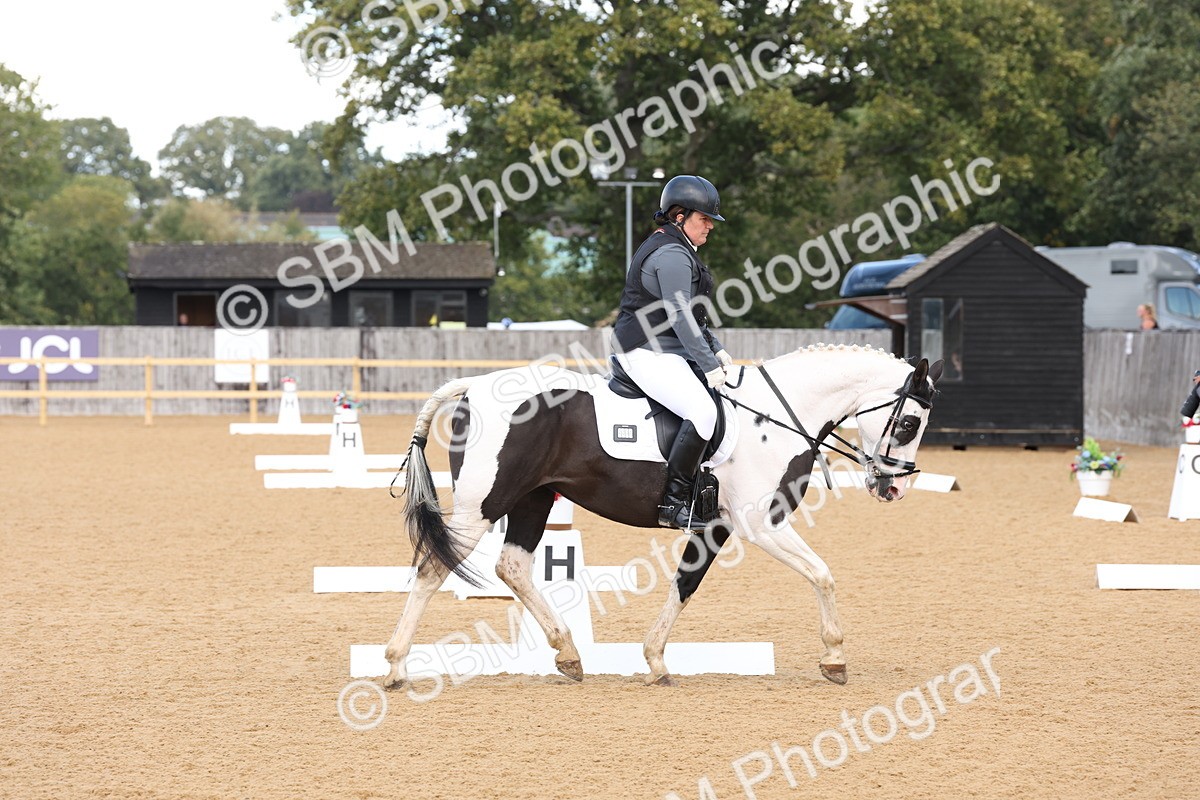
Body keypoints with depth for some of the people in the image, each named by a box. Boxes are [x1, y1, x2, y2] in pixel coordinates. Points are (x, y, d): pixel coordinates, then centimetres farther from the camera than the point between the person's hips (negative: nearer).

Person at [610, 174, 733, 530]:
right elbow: (680, 318, -20)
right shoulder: (673, 255, -15)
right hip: (647, 354, -12)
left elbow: (690, 315, 25)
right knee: (703, 410, -25)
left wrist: (716, 351, 15)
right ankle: (673, 504, -27)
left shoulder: (674, 250, 20)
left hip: (662, 351, 12)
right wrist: (710, 366, -17)